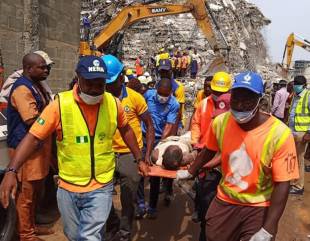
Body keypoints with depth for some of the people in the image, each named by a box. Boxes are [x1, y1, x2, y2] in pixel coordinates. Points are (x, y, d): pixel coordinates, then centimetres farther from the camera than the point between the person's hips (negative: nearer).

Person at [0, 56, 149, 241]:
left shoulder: (113, 103, -8)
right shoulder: (60, 104, -15)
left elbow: (125, 130, 10)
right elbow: (33, 138, -12)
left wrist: (139, 159, 13)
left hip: (101, 187, 0)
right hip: (68, 187, 1)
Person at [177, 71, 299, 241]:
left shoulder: (279, 134, -23)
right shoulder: (220, 122, -13)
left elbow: (282, 184, -20)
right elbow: (209, 151, 7)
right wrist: (190, 172, 20)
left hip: (260, 207, -3)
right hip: (225, 201, 4)